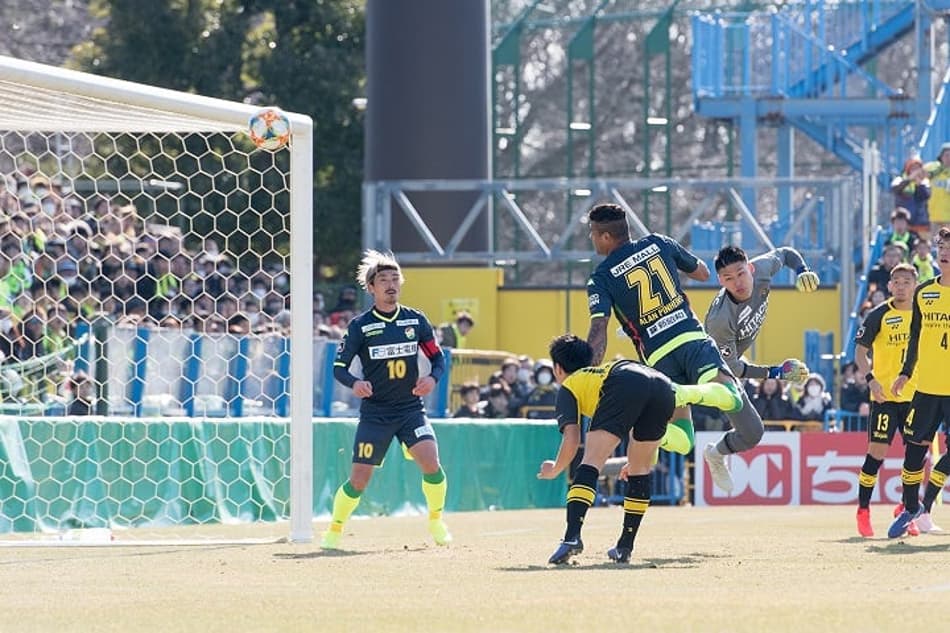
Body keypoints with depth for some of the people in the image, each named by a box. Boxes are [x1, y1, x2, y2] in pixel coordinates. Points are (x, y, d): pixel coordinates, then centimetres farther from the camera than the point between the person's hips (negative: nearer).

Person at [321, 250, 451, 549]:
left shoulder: (416, 320, 4)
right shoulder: (360, 326, -4)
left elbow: (438, 358, 11)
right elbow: (339, 366, -2)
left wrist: (432, 378, -11)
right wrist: (354, 383, -23)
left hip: (411, 409, 2)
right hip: (375, 411, -2)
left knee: (431, 463, -18)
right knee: (359, 479, -5)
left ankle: (436, 521, 5)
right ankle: (334, 531, 16)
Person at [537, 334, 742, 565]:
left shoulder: (568, 387, 27)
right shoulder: (602, 371, 46)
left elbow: (571, 439, 11)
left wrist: (555, 470, 29)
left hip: (624, 387, -6)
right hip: (662, 384, 6)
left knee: (591, 464, -8)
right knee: (640, 469, 20)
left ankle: (572, 537, -25)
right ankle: (625, 547, 20)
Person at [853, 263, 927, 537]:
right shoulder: (878, 316, -4)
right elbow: (860, 350, -4)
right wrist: (870, 378, -18)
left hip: (915, 395, 4)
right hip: (885, 396, -4)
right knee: (877, 451, -8)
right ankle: (863, 512, 1)